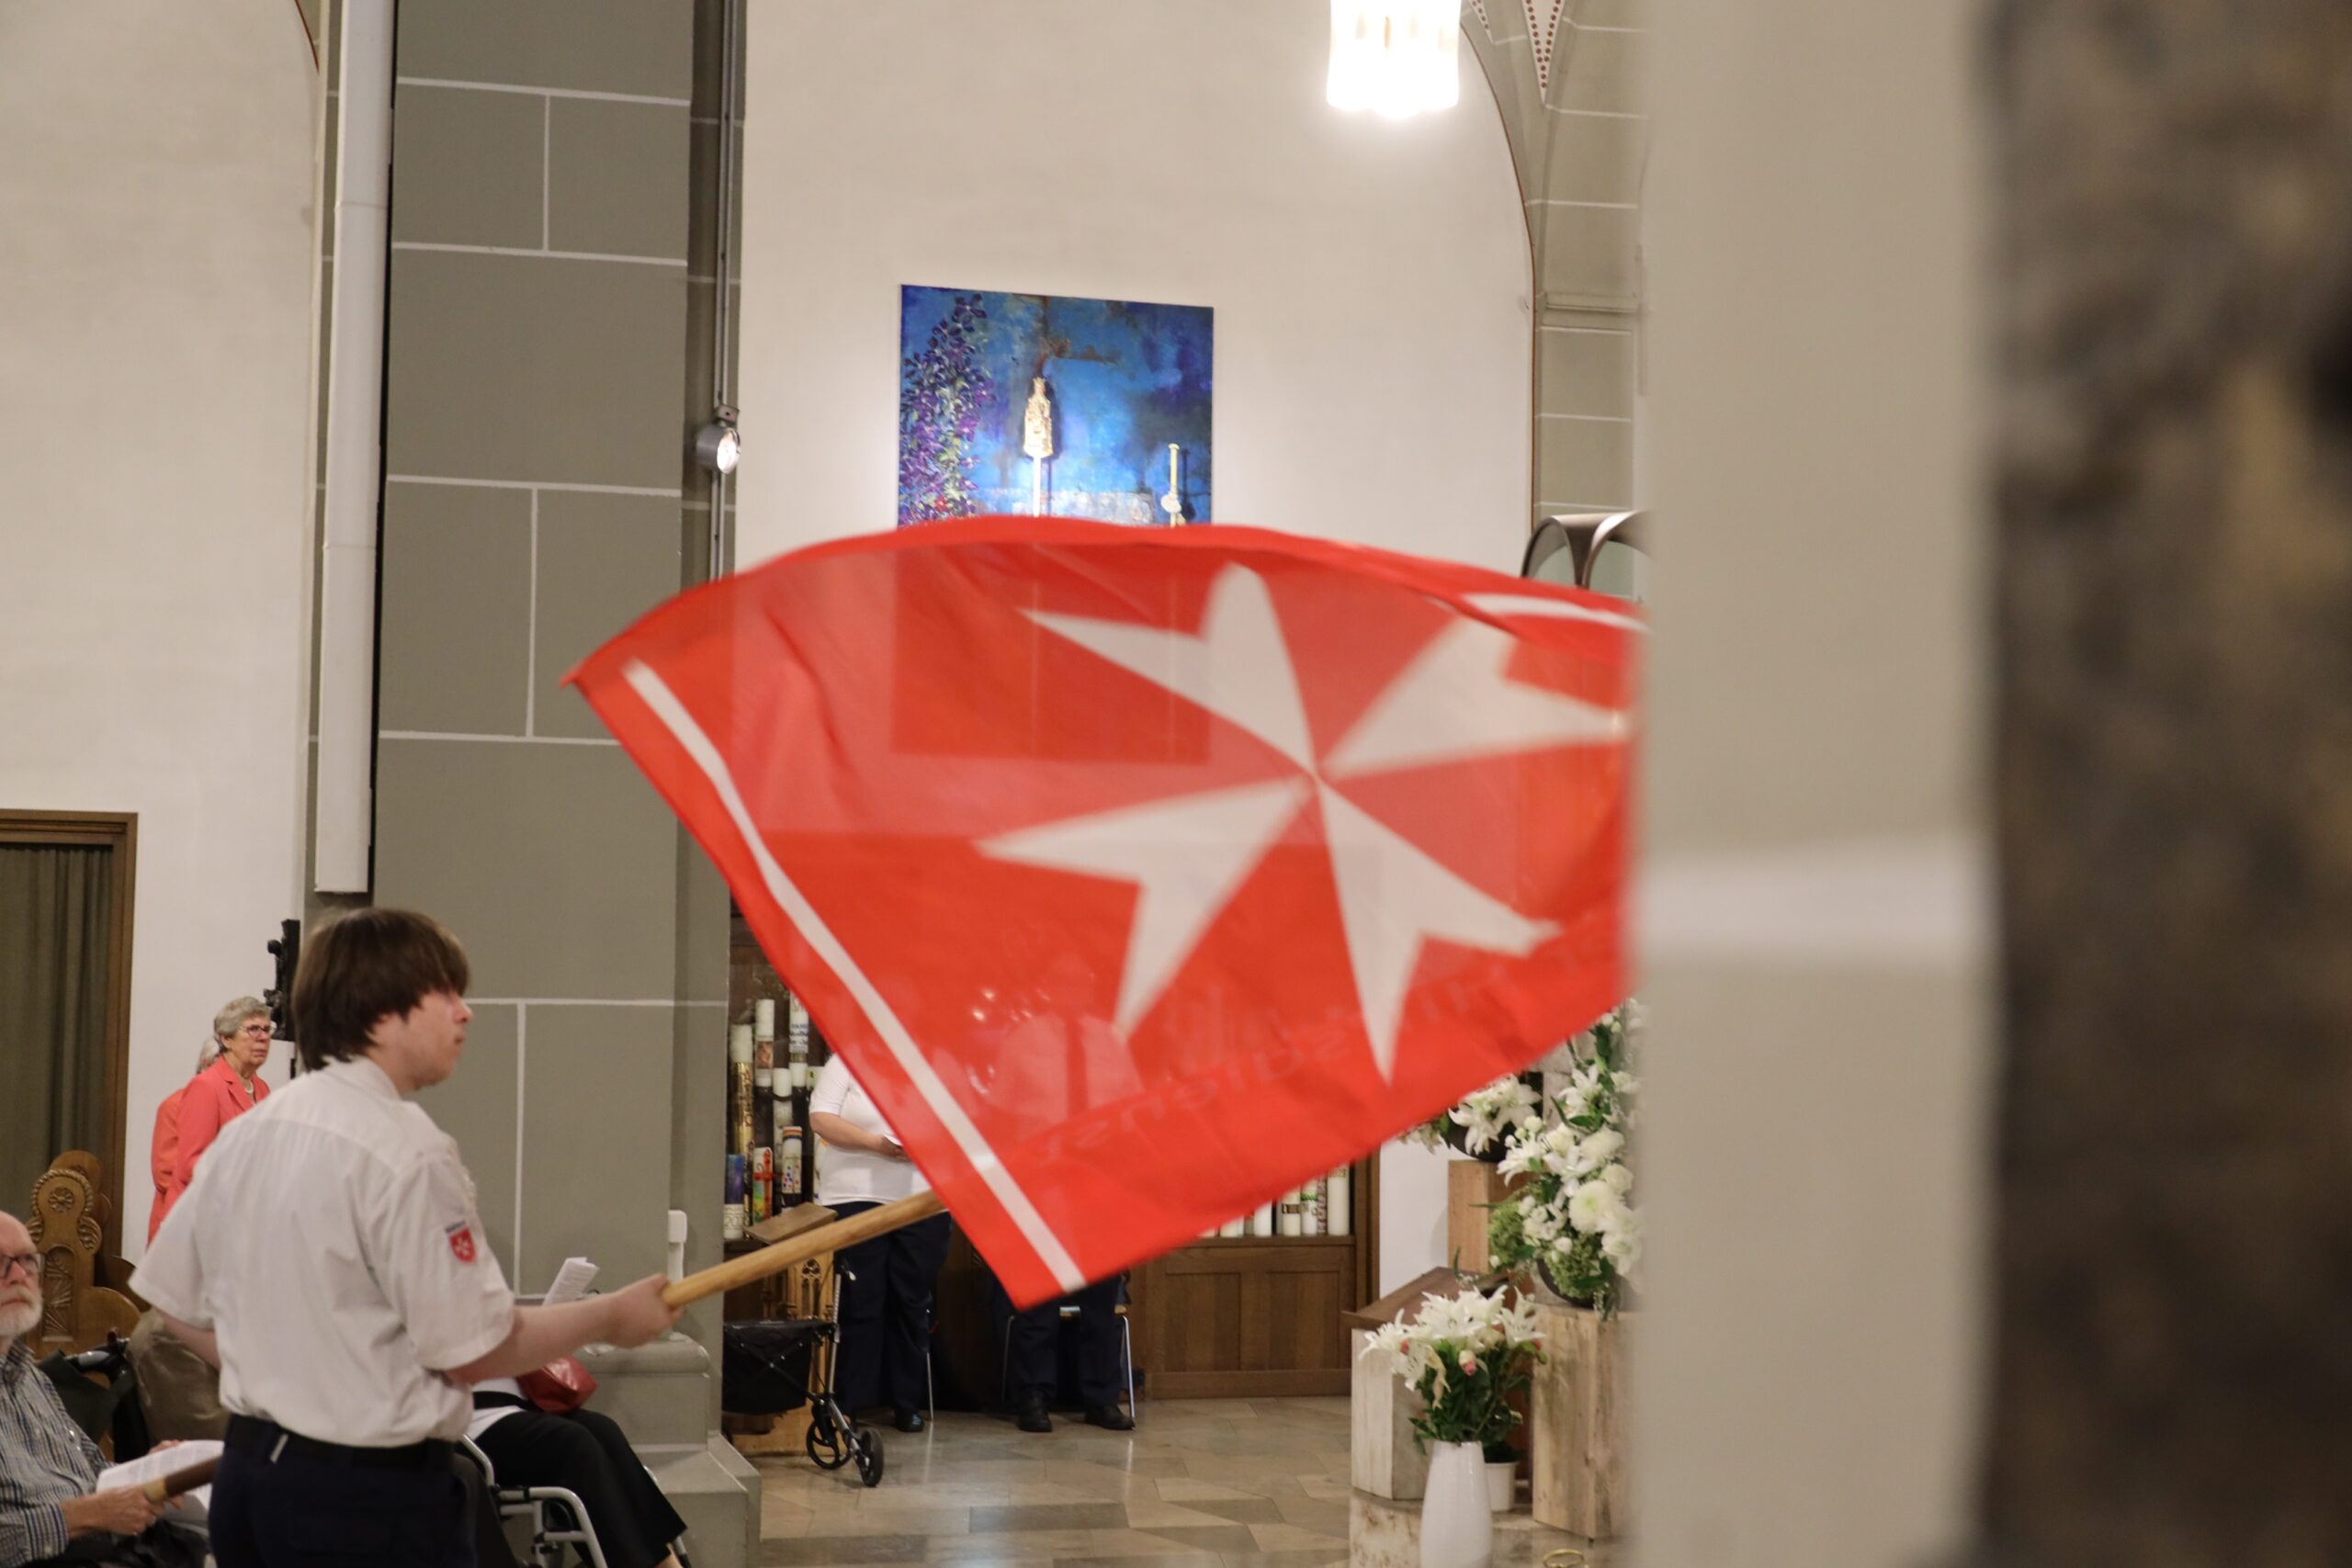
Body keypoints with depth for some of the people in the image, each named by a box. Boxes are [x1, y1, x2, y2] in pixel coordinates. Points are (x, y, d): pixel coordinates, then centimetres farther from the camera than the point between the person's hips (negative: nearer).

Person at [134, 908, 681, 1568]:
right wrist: (611, 1317, -3)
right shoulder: (407, 1150, -18)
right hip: (373, 1492, -8)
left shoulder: (247, 1135, 7)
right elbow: (472, 1352, -16)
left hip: (250, 1470, 8)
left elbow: (177, 1300, 15)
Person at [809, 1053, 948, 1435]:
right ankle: (849, 1401, 4)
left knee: (912, 1303, 5)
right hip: (856, 1197, -3)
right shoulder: (845, 1064, 5)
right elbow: (821, 1119, -5)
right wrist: (875, 1143, -16)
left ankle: (907, 1401, 12)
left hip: (922, 1201, 3)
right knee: (860, 1303, -3)